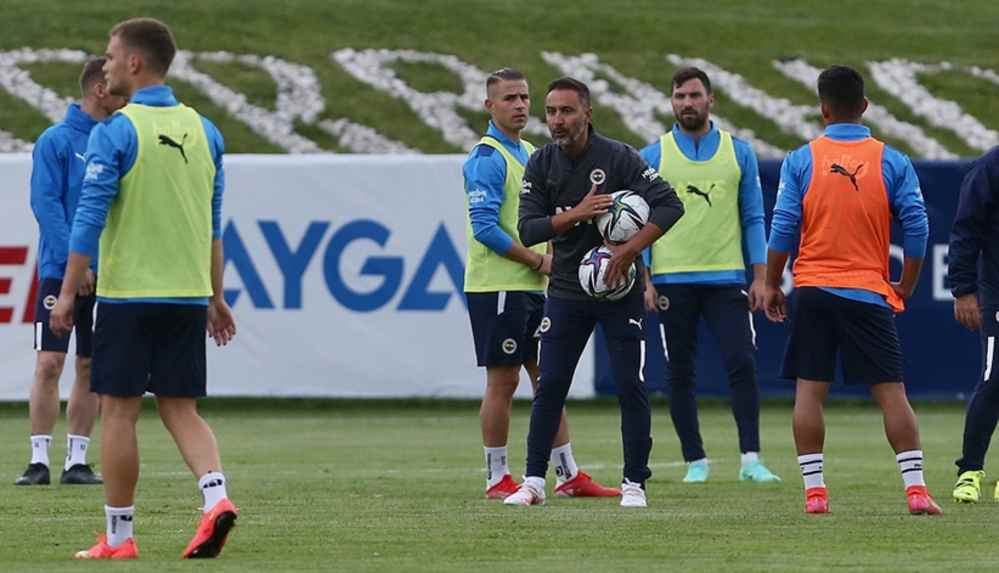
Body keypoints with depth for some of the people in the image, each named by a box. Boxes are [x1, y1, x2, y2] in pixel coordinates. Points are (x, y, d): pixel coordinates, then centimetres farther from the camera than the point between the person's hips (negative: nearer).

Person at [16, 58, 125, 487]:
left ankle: (77, 460, 11)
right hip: (61, 272, -5)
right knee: (49, 363, -7)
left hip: (107, 274, 5)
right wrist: (75, 262, -17)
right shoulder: (56, 141, -5)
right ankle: (39, 460, -2)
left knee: (90, 368, 6)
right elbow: (45, 203, -10)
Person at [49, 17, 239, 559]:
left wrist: (67, 293, -7)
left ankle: (118, 536, 6)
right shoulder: (203, 132, 9)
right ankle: (216, 497, -14)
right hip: (189, 293, 5)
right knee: (181, 410, 10)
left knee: (119, 411, 3)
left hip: (127, 292, -5)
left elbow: (89, 218, -12)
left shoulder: (115, 132, -10)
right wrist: (215, 297, 21)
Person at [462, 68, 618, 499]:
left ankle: (568, 476, 13)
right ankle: (497, 480, 3)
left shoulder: (530, 153, 16)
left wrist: (553, 259, 6)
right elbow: (485, 227, -19)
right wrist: (538, 260, -16)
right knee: (503, 382, -4)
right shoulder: (488, 157, -12)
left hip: (532, 287, 9)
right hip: (497, 286, -9)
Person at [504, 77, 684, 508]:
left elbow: (669, 205, -15)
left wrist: (630, 249, -23)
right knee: (549, 387, -1)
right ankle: (534, 482, 5)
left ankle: (634, 484, 6)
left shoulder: (618, 158, -11)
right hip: (566, 291, 3)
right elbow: (528, 229, -7)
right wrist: (576, 215, -21)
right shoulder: (540, 165, 0)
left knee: (630, 387, -3)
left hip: (618, 288, -3)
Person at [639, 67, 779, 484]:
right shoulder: (652, 157, 4)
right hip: (673, 281, 0)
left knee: (742, 364, -11)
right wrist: (644, 280, -4)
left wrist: (759, 277, 1)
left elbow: (753, 219, 9)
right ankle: (695, 460, 12)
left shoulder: (739, 153, 7)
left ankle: (751, 459, -10)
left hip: (726, 278, 0)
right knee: (680, 374, 3)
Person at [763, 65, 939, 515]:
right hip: (869, 293, 0)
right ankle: (916, 489, -5)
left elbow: (783, 228, -3)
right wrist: (905, 289, 10)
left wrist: (772, 285, 8)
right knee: (891, 392, 1)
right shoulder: (892, 162, -1)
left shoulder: (801, 161, -2)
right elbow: (916, 229, -3)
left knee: (809, 390, 5)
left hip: (813, 291, 0)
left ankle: (814, 490, 1)